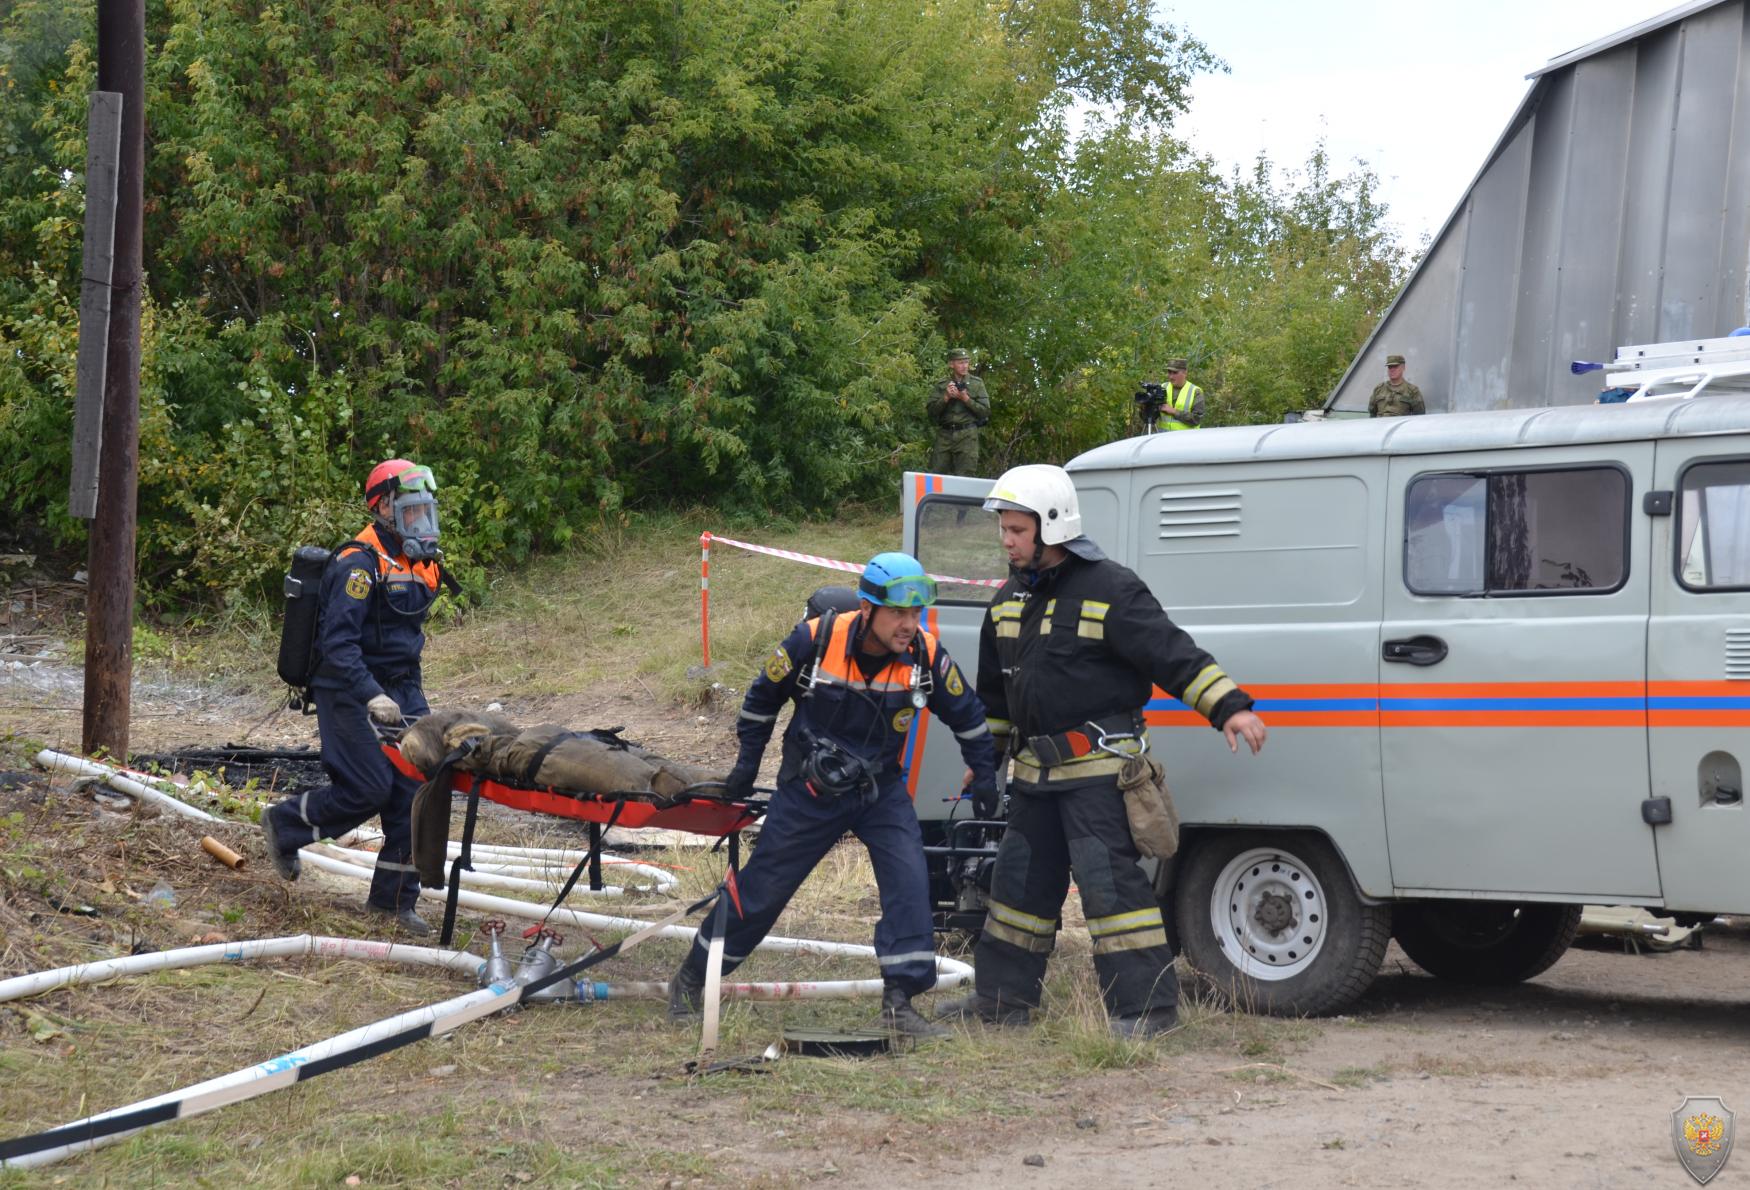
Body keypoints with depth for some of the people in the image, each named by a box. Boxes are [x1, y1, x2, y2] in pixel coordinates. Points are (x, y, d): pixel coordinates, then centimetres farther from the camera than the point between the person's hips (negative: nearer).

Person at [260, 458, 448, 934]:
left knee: (416, 789, -1)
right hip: (351, 692, -8)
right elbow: (338, 641, -24)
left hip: (400, 688, 8)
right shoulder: (360, 564, -17)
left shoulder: (421, 563, 11)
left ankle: (393, 896, 8)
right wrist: (371, 696, -33)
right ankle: (284, 824, 13)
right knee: (370, 788, -13)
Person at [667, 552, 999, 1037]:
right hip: (809, 791, -2)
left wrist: (984, 773, 7)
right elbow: (763, 696, -3)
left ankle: (899, 1001, -11)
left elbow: (965, 713, 5)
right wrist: (747, 762, 2)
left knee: (909, 882, -17)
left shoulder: (926, 657, -15)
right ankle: (689, 982, 22)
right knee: (761, 889, 5)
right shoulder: (814, 641, -21)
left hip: (880, 789, 2)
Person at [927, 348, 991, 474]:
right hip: (944, 435, 1)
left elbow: (985, 411, 2)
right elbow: (931, 411, 4)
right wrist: (946, 398, -11)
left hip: (967, 436, -1)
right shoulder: (941, 384, 9)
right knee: (937, 475, -1)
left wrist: (966, 399, -10)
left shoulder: (977, 384, 7)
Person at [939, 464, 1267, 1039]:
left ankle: (1147, 1004, -10)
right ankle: (1002, 997, 24)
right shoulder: (1010, 598, 12)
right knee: (1020, 878, 13)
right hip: (1037, 769, 8)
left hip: (1099, 765, -8)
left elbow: (1174, 654, -15)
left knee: (1109, 879, -13)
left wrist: (1229, 708, -22)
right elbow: (994, 689, 24)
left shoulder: (1109, 590, -12)